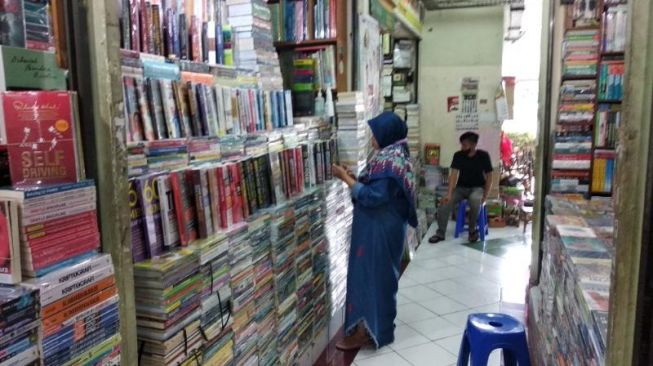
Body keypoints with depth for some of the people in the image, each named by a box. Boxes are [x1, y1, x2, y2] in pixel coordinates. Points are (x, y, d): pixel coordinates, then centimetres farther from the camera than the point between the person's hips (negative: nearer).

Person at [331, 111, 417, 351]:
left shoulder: (390, 162, -22)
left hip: (380, 230, -10)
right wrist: (352, 177, 5)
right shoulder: (392, 157, 10)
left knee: (372, 276, 0)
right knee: (378, 276, 18)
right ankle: (375, 327, 31)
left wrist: (345, 178, -19)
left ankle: (370, 331, 12)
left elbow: (372, 196, -26)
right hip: (378, 228, 10)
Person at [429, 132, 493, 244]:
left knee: (475, 200, -38)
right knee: (445, 202, -23)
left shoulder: (483, 156, -11)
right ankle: (440, 233, -7)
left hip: (477, 188, -3)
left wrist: (485, 197, -15)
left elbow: (489, 177, -7)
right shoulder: (458, 155, -6)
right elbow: (454, 174, -12)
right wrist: (449, 194, -24)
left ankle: (473, 229, -13)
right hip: (461, 187, 3)